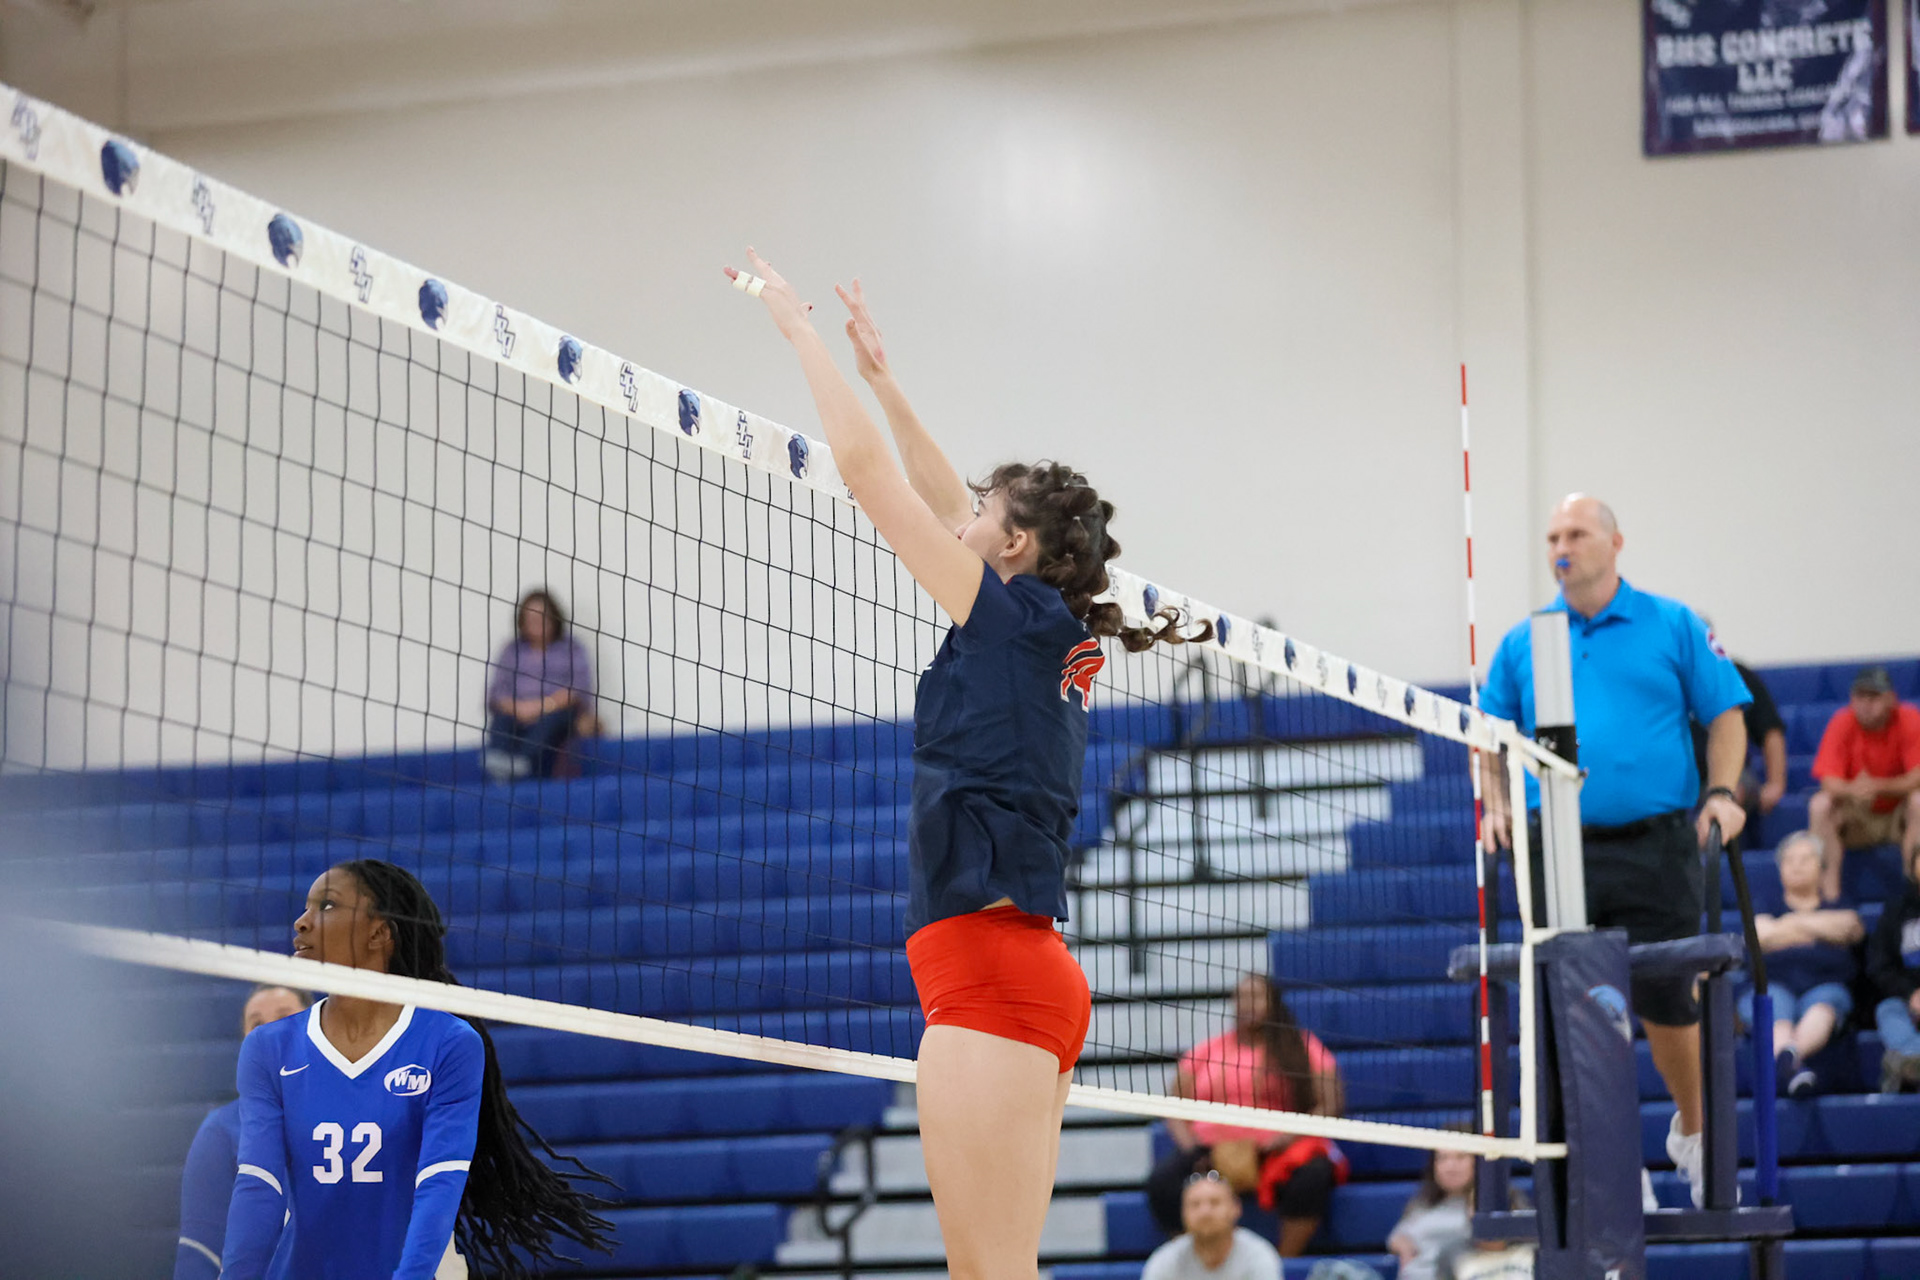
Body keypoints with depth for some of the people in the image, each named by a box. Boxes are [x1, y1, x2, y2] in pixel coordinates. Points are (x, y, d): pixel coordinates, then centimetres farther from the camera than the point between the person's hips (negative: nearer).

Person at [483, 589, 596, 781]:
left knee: (549, 719, -37)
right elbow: (497, 691, 8)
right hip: (518, 713, 3)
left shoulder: (571, 649, 13)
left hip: (557, 713, -3)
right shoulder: (512, 650, 19)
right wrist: (518, 707, -16)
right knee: (501, 719, -30)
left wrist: (544, 705, -20)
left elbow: (578, 688, -3)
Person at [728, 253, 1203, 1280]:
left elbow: (863, 467, -4)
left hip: (990, 962, -9)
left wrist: (797, 325, 5)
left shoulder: (1015, 614, -5)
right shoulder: (1059, 644, 16)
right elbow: (943, 503, 30)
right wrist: (881, 375, 33)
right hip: (1034, 975, 9)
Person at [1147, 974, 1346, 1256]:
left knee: (1312, 1176, -35)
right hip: (1213, 1146, 2)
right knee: (1162, 1182, -26)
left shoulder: (1302, 1046, 9)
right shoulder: (1205, 1052, 16)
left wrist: (1288, 1137, -13)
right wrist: (1191, 1149, -6)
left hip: (1277, 1148, -2)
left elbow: (1330, 1104, 2)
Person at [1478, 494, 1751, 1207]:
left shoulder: (1674, 627, 6)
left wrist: (1721, 793, -7)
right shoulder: (1522, 644, 12)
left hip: (1653, 847, -2)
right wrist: (1496, 803, 2)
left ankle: (1693, 1132, 28)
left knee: (1666, 1003, 3)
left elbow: (1725, 713, 7)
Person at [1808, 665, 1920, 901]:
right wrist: (1852, 790, -45)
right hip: (1856, 818, 1)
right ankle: (1831, 885, -23)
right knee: (1819, 804, -27)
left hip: (1898, 816, -1)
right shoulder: (1843, 722, -13)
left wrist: (1878, 786, -39)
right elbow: (1829, 782, -20)